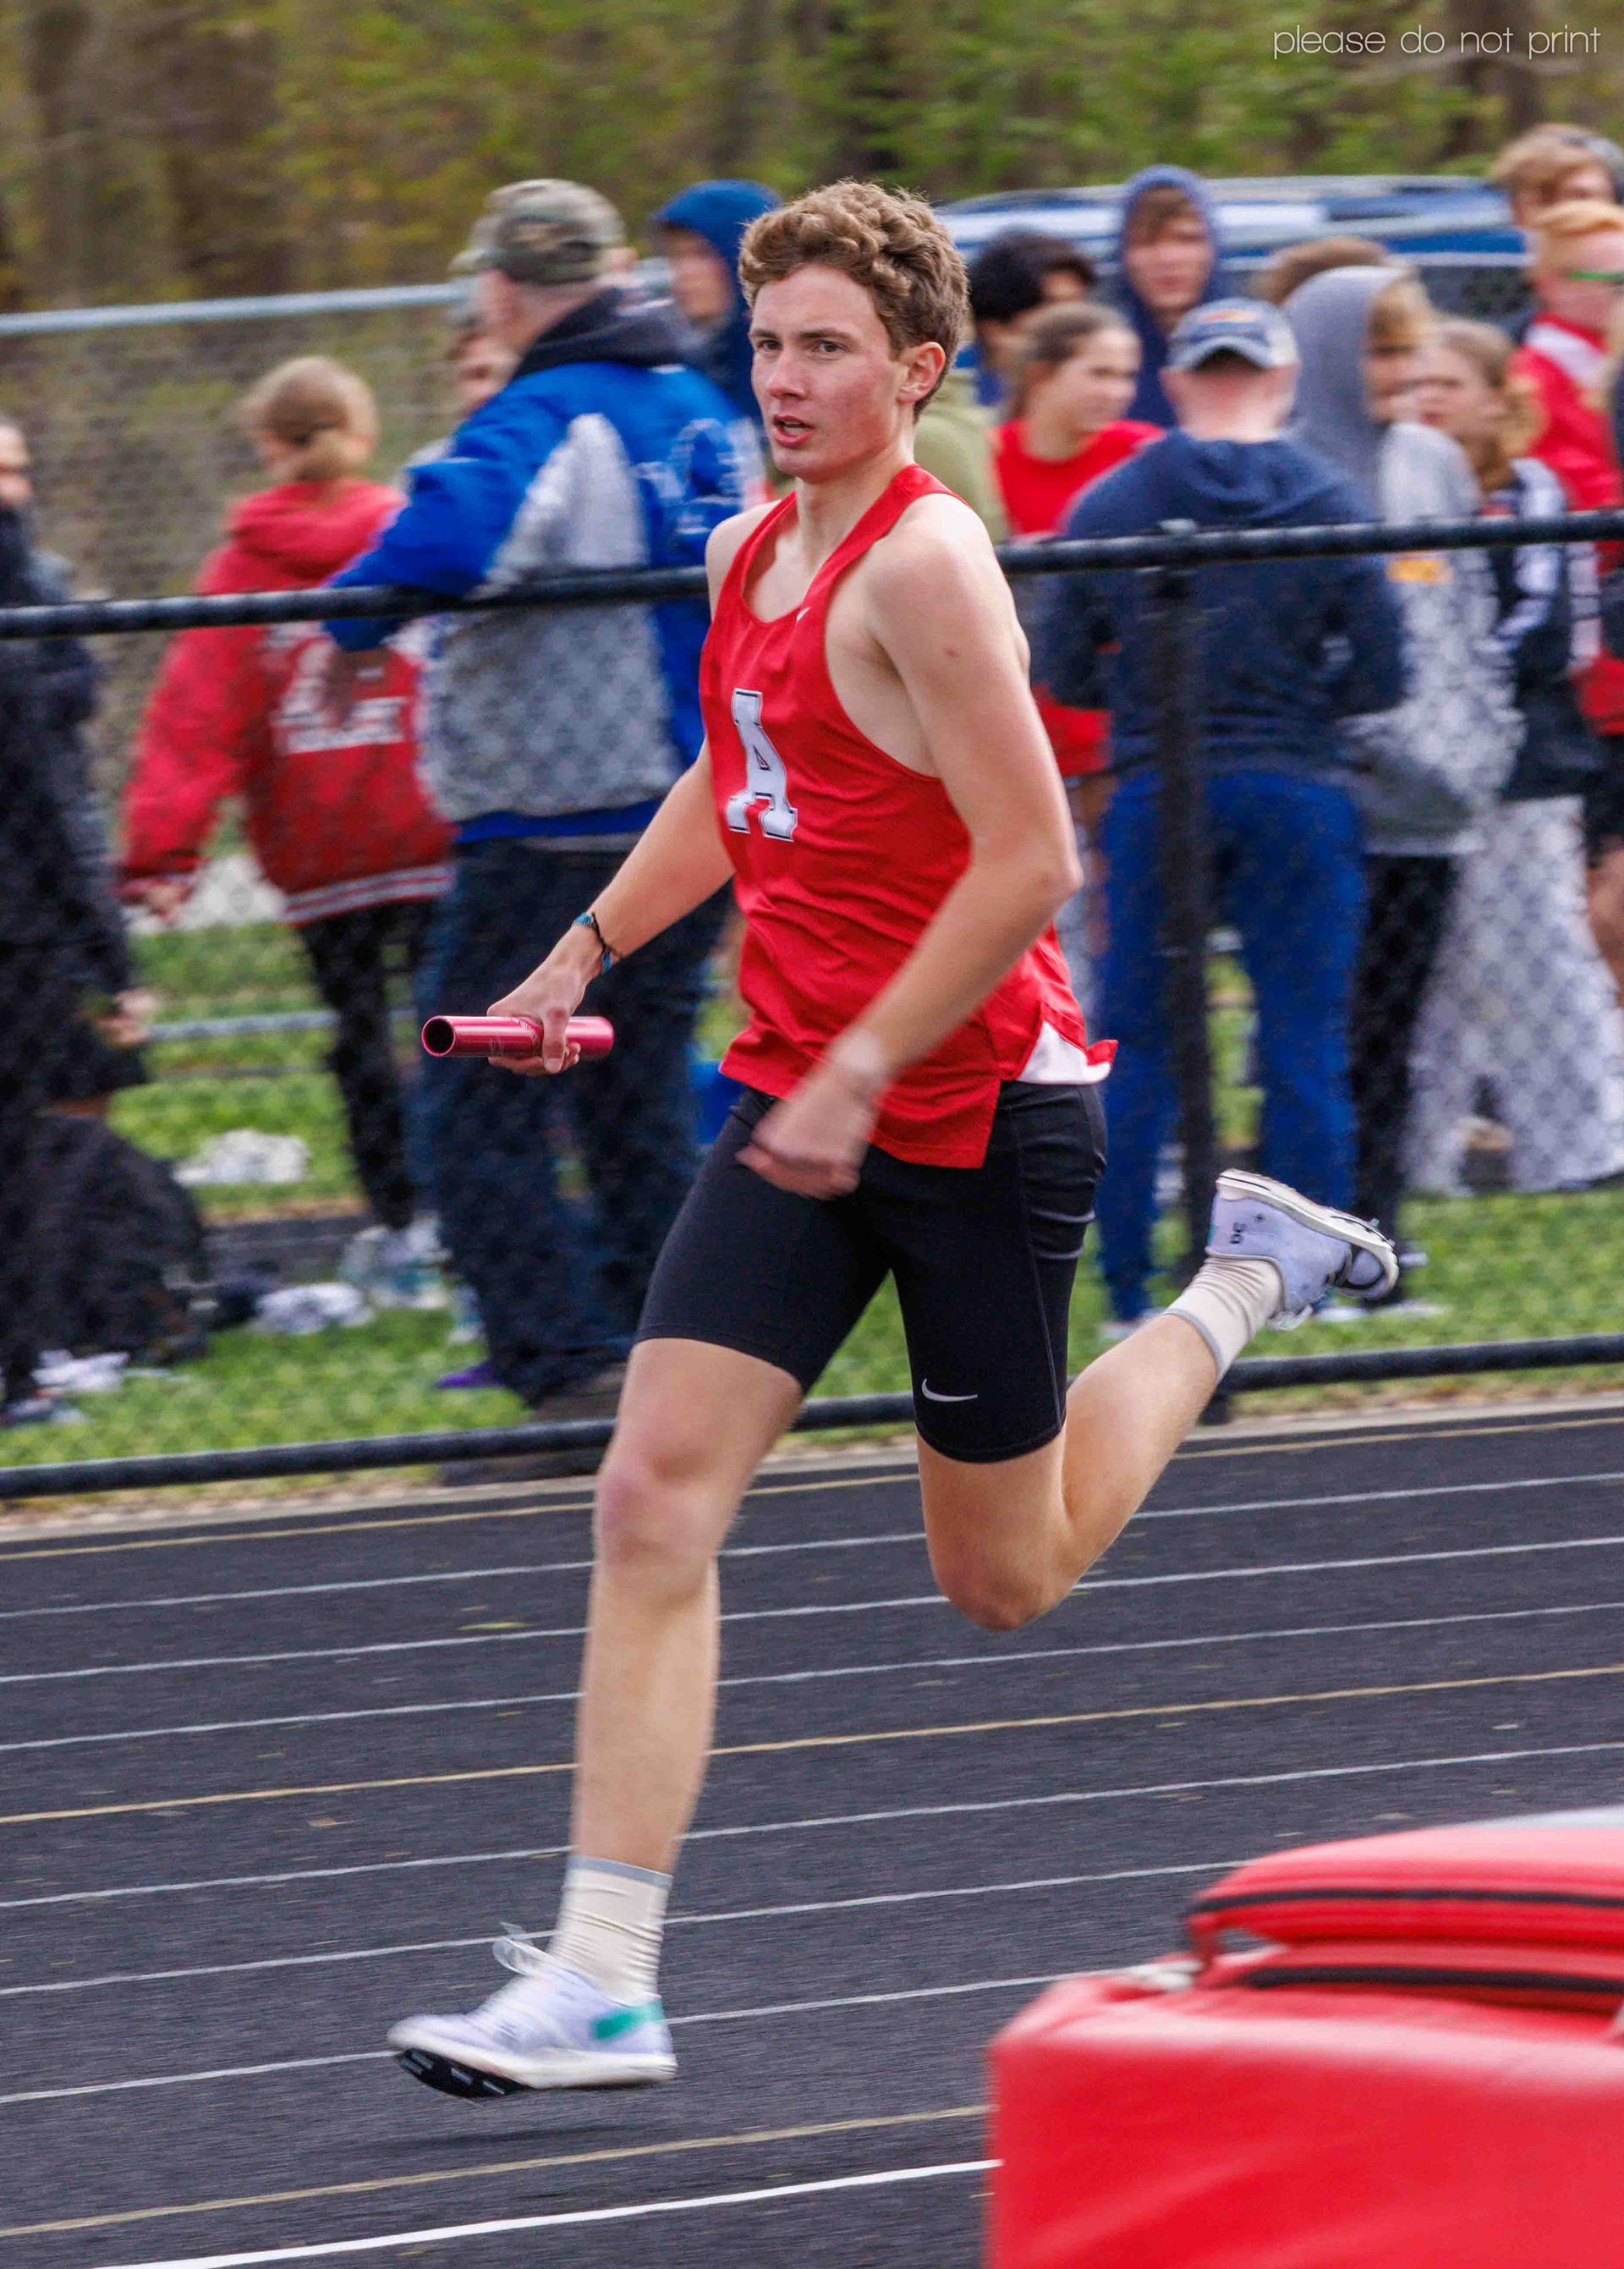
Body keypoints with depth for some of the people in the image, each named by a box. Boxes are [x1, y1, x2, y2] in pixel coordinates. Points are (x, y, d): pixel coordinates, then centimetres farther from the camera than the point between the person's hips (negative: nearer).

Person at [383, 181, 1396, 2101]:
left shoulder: (924, 565, -18)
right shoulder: (746, 556, 8)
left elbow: (1029, 863, -22)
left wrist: (859, 1075, -22)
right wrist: (588, 947, 18)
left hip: (981, 1111, -7)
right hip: (798, 1110, 7)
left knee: (1004, 1582, 9)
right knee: (653, 1505, -10)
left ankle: (1240, 1279, 34)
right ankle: (601, 1981, -12)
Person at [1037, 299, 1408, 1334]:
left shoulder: (1108, 507, -1)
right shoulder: (1329, 502, -2)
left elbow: (1065, 673, 2)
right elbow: (1382, 675, -4)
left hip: (1156, 794, 0)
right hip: (1297, 795, 0)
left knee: (1139, 1053, 7)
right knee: (1306, 1052, 5)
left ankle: (1128, 1289, 6)